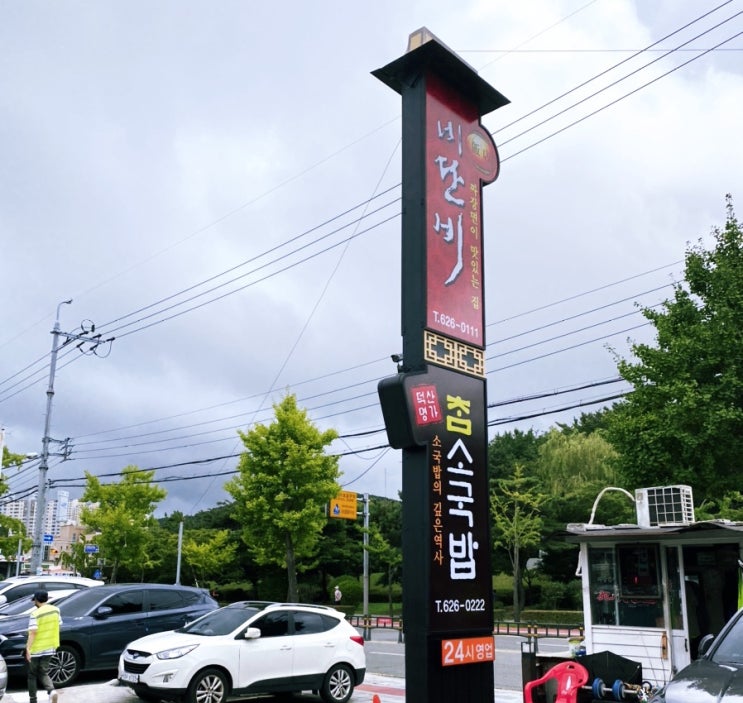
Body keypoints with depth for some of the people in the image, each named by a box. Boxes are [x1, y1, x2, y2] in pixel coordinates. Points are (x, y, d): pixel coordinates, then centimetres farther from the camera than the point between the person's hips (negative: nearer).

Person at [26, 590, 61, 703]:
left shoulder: (36, 614, -17)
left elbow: (32, 632, -23)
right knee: (44, 673, 15)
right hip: (50, 648, 5)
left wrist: (28, 649, -22)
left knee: (32, 675, 15)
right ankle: (52, 691, -10)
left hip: (36, 649, -5)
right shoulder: (56, 610, 1)